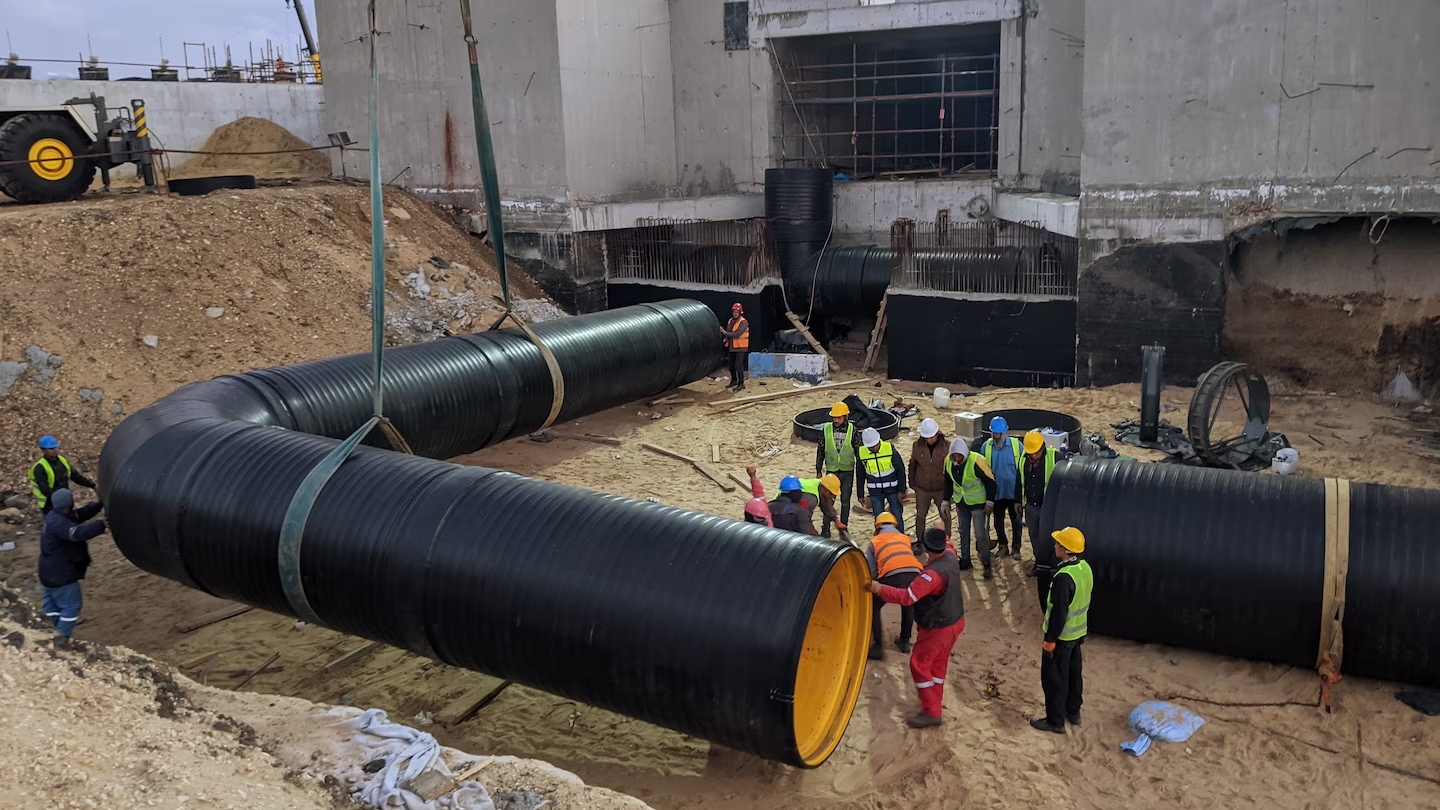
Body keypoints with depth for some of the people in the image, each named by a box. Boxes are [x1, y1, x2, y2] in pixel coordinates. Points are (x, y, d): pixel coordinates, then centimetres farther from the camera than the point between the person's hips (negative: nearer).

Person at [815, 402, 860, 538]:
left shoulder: (853, 431, -7)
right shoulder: (826, 429, -4)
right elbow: (820, 451, 4)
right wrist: (818, 471, 4)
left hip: (847, 472, -1)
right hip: (831, 471, 1)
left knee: (845, 501, 9)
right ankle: (825, 529, 12)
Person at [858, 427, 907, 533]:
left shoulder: (890, 449, -17)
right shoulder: (861, 453, -11)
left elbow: (901, 470, -8)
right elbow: (860, 475, 2)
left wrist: (902, 490, -7)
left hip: (892, 489, -1)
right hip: (875, 492, 1)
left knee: (897, 517, 5)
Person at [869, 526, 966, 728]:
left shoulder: (933, 573, -33)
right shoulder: (950, 557, -7)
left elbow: (907, 597, -38)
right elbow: (948, 546, 21)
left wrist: (880, 589, -40)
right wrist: (943, 536, 40)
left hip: (938, 628, -9)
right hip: (954, 621, 9)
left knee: (919, 664, 1)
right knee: (938, 663, 20)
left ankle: (931, 712, 5)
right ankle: (933, 703, 32)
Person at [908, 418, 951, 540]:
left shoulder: (946, 446, -14)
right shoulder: (917, 445, -10)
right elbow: (912, 465, 4)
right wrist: (912, 483, 7)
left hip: (941, 489, -1)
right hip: (922, 489, 1)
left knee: (946, 516, 10)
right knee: (920, 516, 13)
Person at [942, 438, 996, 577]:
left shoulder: (976, 461, -28)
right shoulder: (948, 461, -10)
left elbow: (990, 481, -18)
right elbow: (948, 481, 8)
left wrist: (990, 502, -15)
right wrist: (947, 500, 12)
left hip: (977, 503, -6)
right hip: (960, 502, 6)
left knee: (980, 534, -6)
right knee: (963, 532, 16)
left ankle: (986, 564, 9)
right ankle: (965, 561, 30)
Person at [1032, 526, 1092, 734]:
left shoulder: (1064, 577, -30)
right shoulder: (1085, 568, -2)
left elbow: (1059, 612, -26)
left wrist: (1050, 639, -17)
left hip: (1062, 636, -9)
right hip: (1078, 632, 9)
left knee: (1054, 678, 5)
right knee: (1073, 673, 22)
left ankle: (1055, 721, 16)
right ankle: (1073, 712, 37)